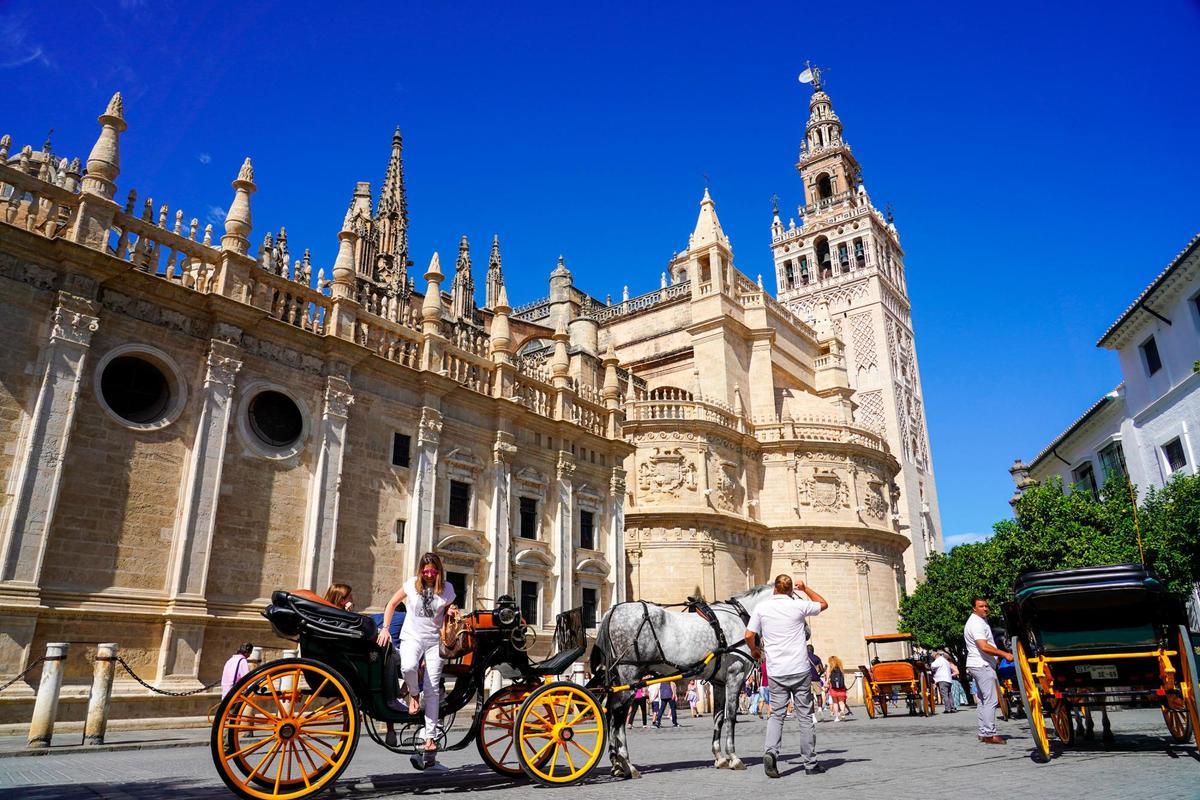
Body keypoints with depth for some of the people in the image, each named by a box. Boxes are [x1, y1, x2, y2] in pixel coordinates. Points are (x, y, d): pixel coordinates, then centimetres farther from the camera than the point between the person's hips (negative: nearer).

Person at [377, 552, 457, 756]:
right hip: (412, 637, -1)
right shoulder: (412, 584, -1)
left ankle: (430, 737, 4)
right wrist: (385, 628, -1)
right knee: (408, 666, -33)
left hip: (434, 641, 1)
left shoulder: (447, 588, 0)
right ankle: (413, 695, 0)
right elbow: (392, 604, 9)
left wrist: (451, 613, -9)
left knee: (432, 689, -3)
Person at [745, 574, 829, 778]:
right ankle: (810, 763, 13)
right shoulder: (798, 605, -2)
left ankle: (771, 752, -13)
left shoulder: (761, 607, 1)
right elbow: (824, 604, 16)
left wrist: (754, 650, 17)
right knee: (805, 716, 8)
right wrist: (805, 589, 25)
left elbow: (749, 635, -2)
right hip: (800, 670, -1)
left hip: (776, 671, 1)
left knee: (776, 714, 9)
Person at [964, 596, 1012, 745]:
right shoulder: (975, 624, -17)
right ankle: (989, 734, -11)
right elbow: (984, 647, -26)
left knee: (983, 700, 12)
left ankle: (983, 733, 17)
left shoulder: (982, 620, 17)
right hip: (982, 666, -11)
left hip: (981, 666, 11)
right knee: (991, 700, -11)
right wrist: (1004, 654, -25)